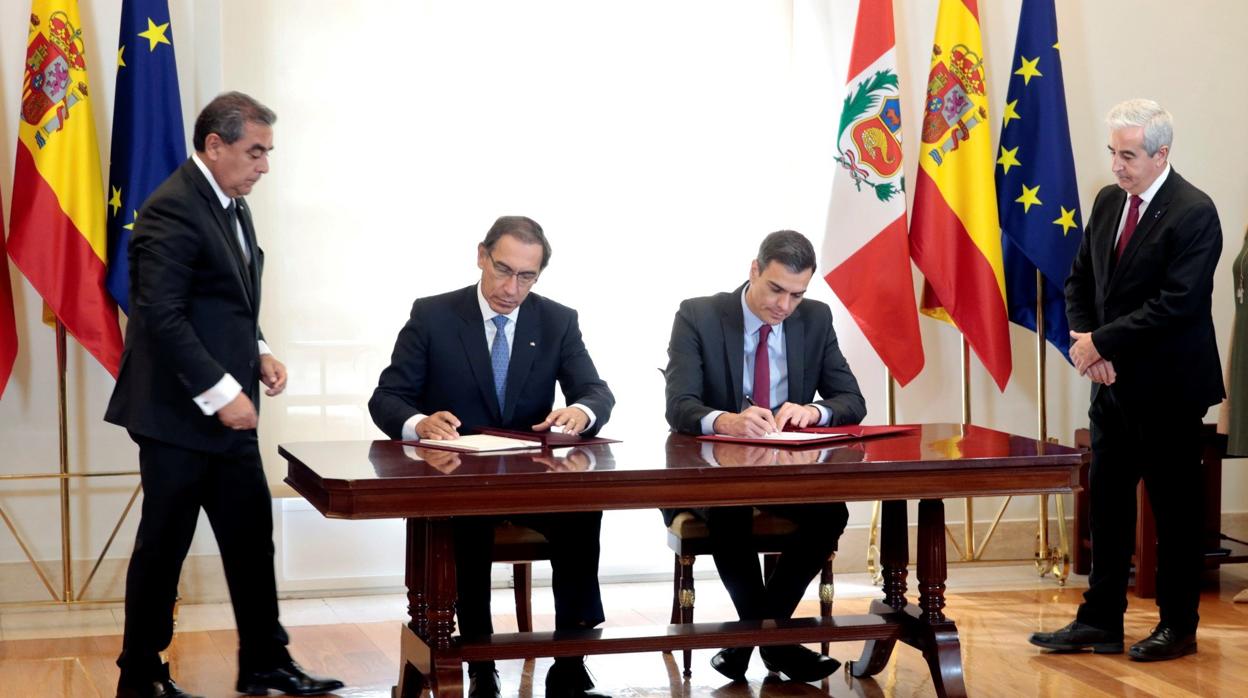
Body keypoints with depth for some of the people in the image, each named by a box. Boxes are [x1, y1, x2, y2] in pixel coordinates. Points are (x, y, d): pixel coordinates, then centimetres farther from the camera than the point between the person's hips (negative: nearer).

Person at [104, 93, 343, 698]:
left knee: (252, 537, 11)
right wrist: (219, 392, -23)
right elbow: (162, 316, -22)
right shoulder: (173, 208, -17)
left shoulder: (232, 205, 12)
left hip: (227, 411, 9)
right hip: (179, 414, -9)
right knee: (164, 546, 3)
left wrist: (257, 353, 5)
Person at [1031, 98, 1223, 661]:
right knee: (1107, 501, 10)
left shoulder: (1193, 213, -15)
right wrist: (1083, 338, -4)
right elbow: (1079, 279, 14)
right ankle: (1100, 622, 18)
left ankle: (1178, 625, 17)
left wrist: (1103, 342, -19)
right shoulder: (1108, 201, 8)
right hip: (1113, 381, 7)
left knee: (1174, 507, 5)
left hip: (1167, 387, -7)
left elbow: (1177, 304, -22)